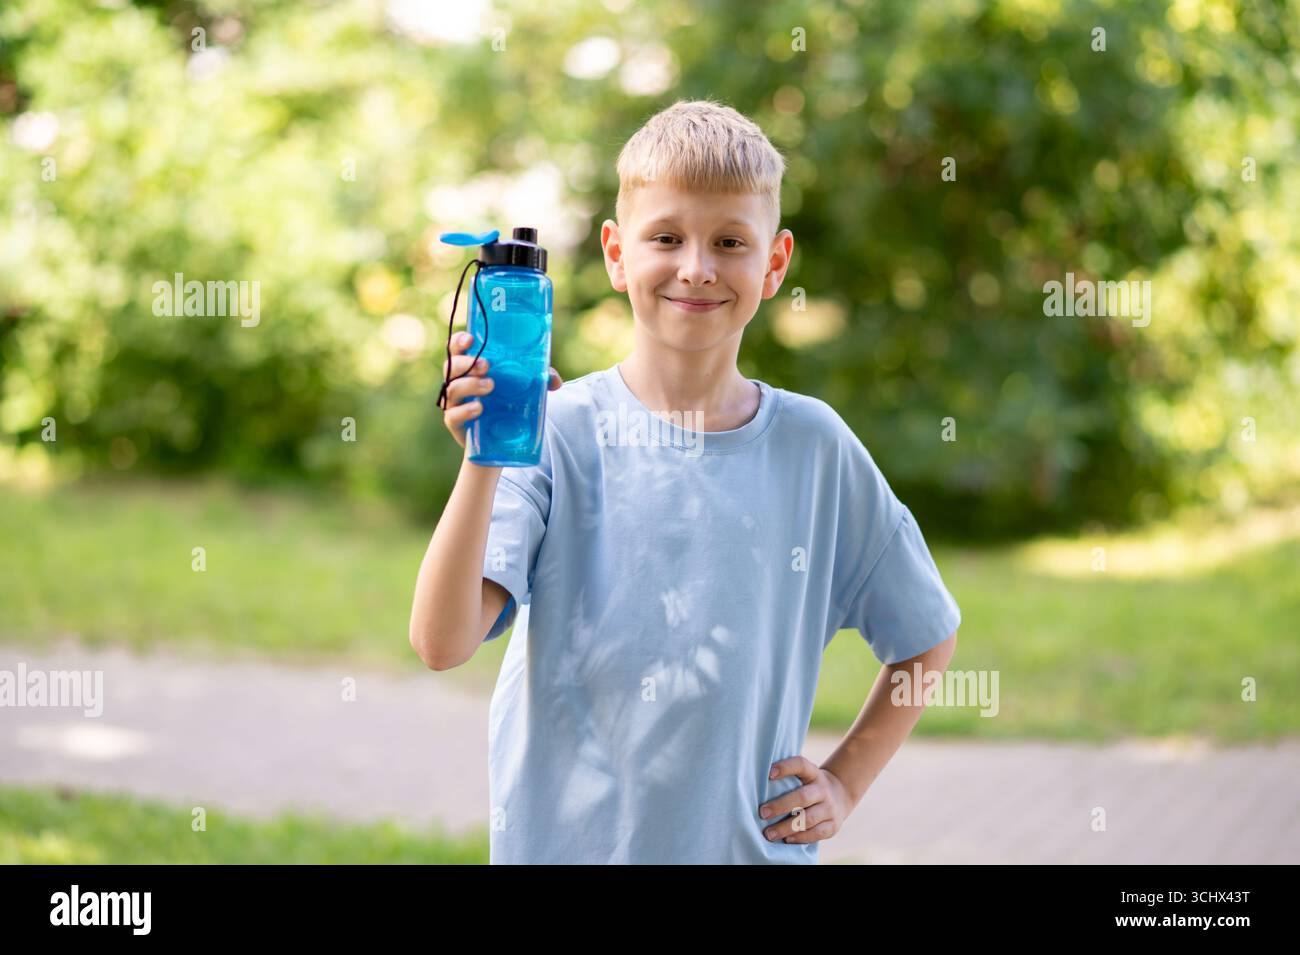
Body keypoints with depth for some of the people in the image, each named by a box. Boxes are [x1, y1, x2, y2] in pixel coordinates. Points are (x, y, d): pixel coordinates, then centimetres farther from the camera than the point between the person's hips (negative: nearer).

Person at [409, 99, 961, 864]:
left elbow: (929, 637, 13)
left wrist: (845, 783, 6)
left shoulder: (813, 447, -1)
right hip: (564, 838, -1)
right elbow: (442, 642, -17)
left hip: (754, 844, 2)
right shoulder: (559, 433, -8)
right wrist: (484, 465, -26)